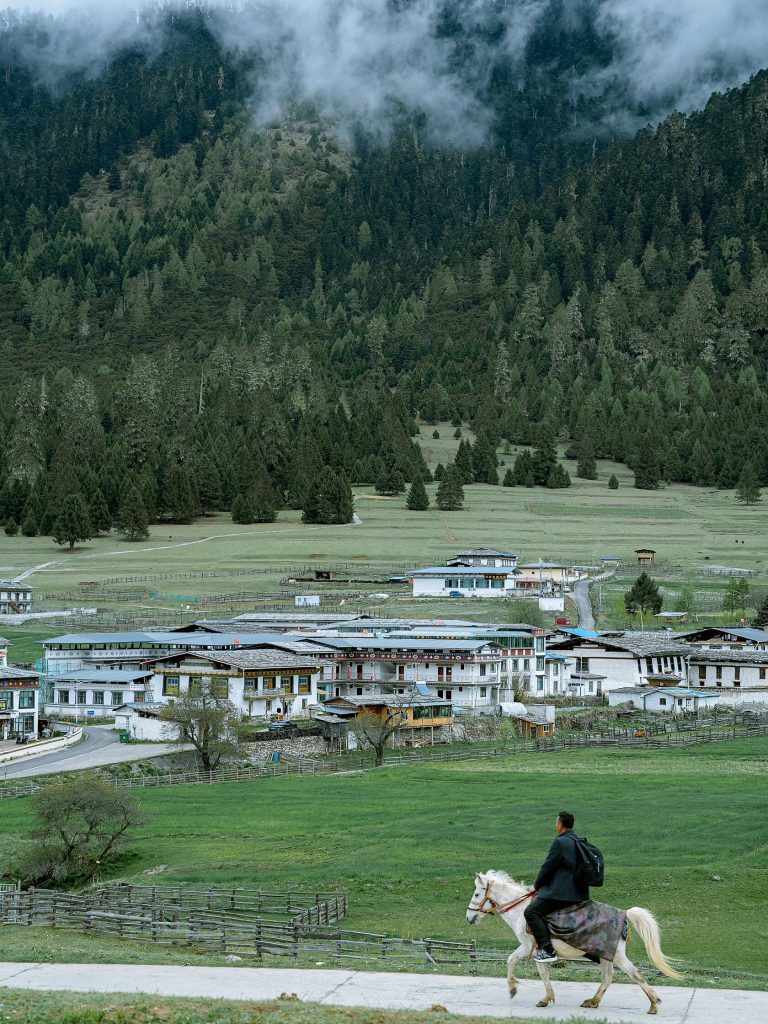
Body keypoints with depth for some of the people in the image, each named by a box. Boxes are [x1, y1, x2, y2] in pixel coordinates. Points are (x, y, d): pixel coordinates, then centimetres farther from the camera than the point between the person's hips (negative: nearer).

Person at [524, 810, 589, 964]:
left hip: (560, 892, -10)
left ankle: (547, 950, -19)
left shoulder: (559, 842, -12)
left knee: (531, 912, -11)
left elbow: (548, 867, -12)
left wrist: (536, 886, 4)